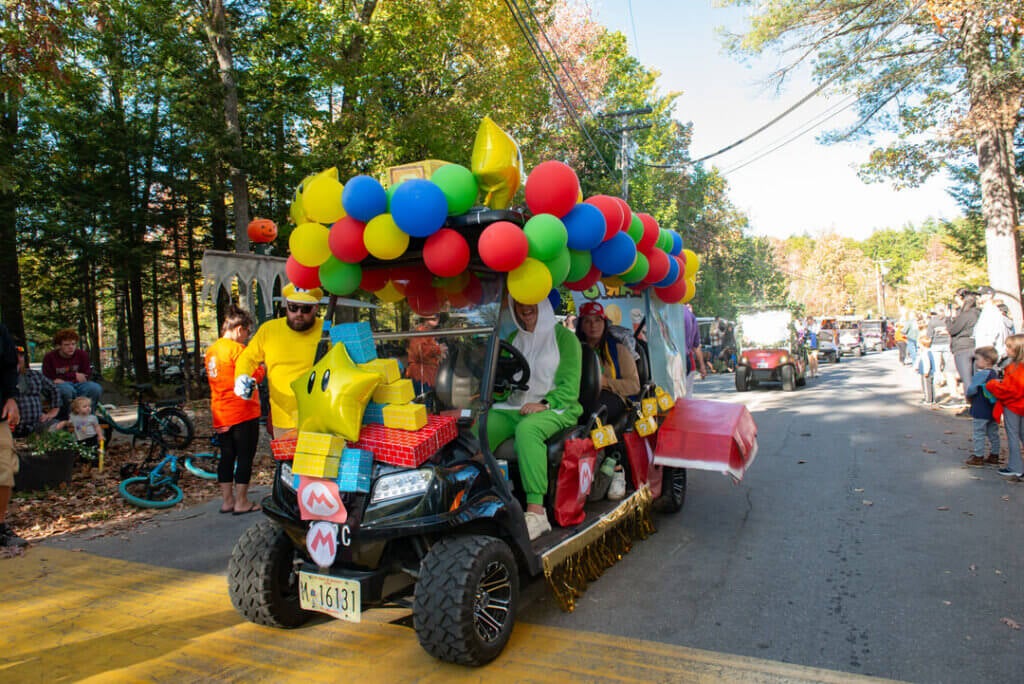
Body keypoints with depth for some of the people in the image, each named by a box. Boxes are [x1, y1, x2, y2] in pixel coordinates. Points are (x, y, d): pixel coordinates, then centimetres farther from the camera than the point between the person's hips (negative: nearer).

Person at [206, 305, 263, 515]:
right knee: (245, 457, 1)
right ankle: (241, 502, 6)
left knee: (226, 456, 13)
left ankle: (227, 501, 20)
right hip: (243, 413, -8)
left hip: (220, 415, 8)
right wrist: (261, 367, -1)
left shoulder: (211, 350, 11)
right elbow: (252, 377, -18)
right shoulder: (237, 349, -15)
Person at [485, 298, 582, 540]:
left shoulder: (564, 337, 5)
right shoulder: (512, 339, 20)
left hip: (556, 408, -4)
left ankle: (536, 510, -38)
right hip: (513, 407, 5)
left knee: (527, 430, -38)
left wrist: (544, 403, -19)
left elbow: (569, 386, -3)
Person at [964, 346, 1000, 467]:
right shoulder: (994, 374, 9)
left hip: (980, 411, -9)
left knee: (978, 434, 0)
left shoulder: (982, 374, -18)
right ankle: (994, 456, 22)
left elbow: (971, 389, -19)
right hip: (993, 410, 9)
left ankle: (978, 457, 5)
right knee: (993, 434, 15)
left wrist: (969, 397, 3)